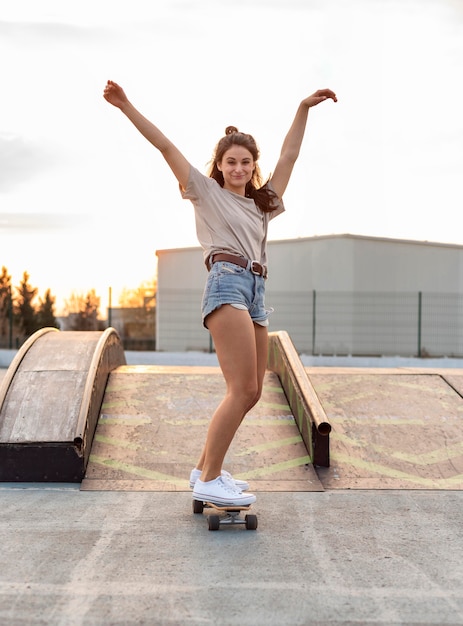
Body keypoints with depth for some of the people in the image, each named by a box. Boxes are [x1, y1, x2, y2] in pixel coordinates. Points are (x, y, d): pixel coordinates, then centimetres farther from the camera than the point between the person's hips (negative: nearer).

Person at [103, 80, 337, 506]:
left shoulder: (262, 203, 27)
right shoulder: (207, 193, 12)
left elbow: (289, 155, 30)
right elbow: (165, 146, 6)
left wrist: (304, 109, 30)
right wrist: (126, 107, 1)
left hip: (256, 293, 8)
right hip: (227, 283, -8)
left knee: (250, 392, 5)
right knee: (242, 389, -17)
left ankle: (205, 468, 15)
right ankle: (209, 481, -15)